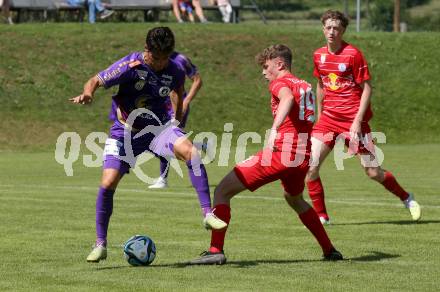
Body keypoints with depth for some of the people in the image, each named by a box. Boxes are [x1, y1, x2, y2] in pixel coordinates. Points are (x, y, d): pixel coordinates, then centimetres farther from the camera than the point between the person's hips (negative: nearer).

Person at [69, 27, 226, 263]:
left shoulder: (174, 72, -7)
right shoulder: (130, 66, -18)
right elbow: (96, 80, -15)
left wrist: (177, 120, 21)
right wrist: (88, 93, -37)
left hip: (158, 127, 2)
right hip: (125, 131, -2)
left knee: (190, 151, -28)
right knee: (107, 184, -14)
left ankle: (209, 213, -23)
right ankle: (100, 244, 4)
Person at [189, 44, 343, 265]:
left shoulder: (280, 83, -1)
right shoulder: (305, 86, 23)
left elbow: (288, 98, -25)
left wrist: (274, 128, -40)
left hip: (280, 152, -8)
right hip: (304, 156, 8)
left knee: (222, 191, -3)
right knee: (294, 199, 38)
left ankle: (216, 251, -15)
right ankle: (330, 250, 36)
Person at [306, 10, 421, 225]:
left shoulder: (353, 54, -10)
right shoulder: (319, 56, 7)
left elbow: (367, 88, -9)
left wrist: (358, 120, -15)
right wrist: (319, 116, 21)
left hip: (353, 119, -5)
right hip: (328, 118, 5)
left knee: (373, 172, -1)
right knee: (310, 166, -11)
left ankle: (407, 199, 24)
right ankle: (321, 217, 1)